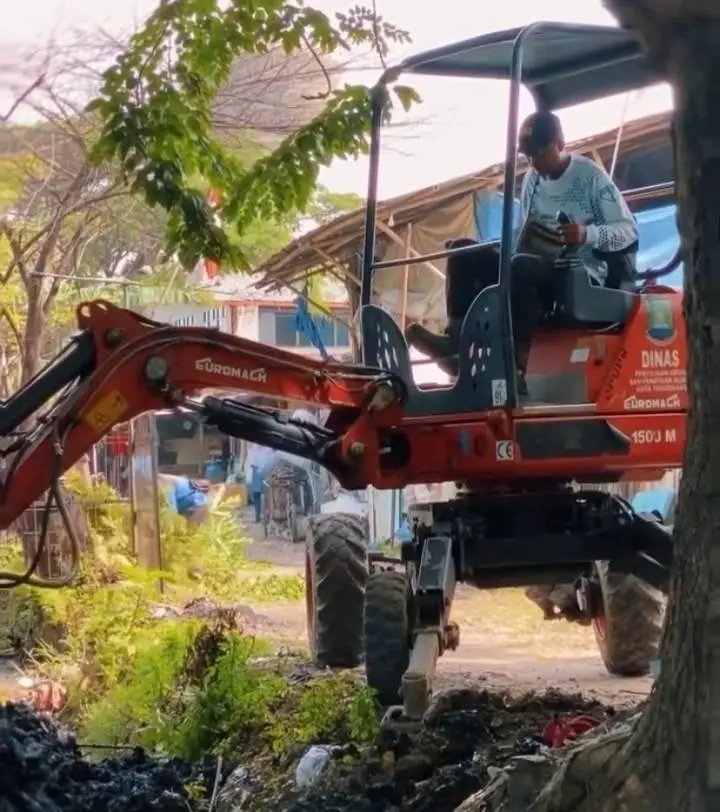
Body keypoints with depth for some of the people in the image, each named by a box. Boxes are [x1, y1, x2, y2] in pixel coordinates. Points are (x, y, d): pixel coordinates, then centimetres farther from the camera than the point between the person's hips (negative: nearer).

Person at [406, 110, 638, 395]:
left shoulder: (591, 176, -5)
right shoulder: (532, 180, 13)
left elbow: (629, 231, -9)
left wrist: (588, 234, -27)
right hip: (535, 270, 7)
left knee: (521, 269, -37)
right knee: (465, 253, -10)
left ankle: (514, 364, -42)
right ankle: (457, 340, -27)